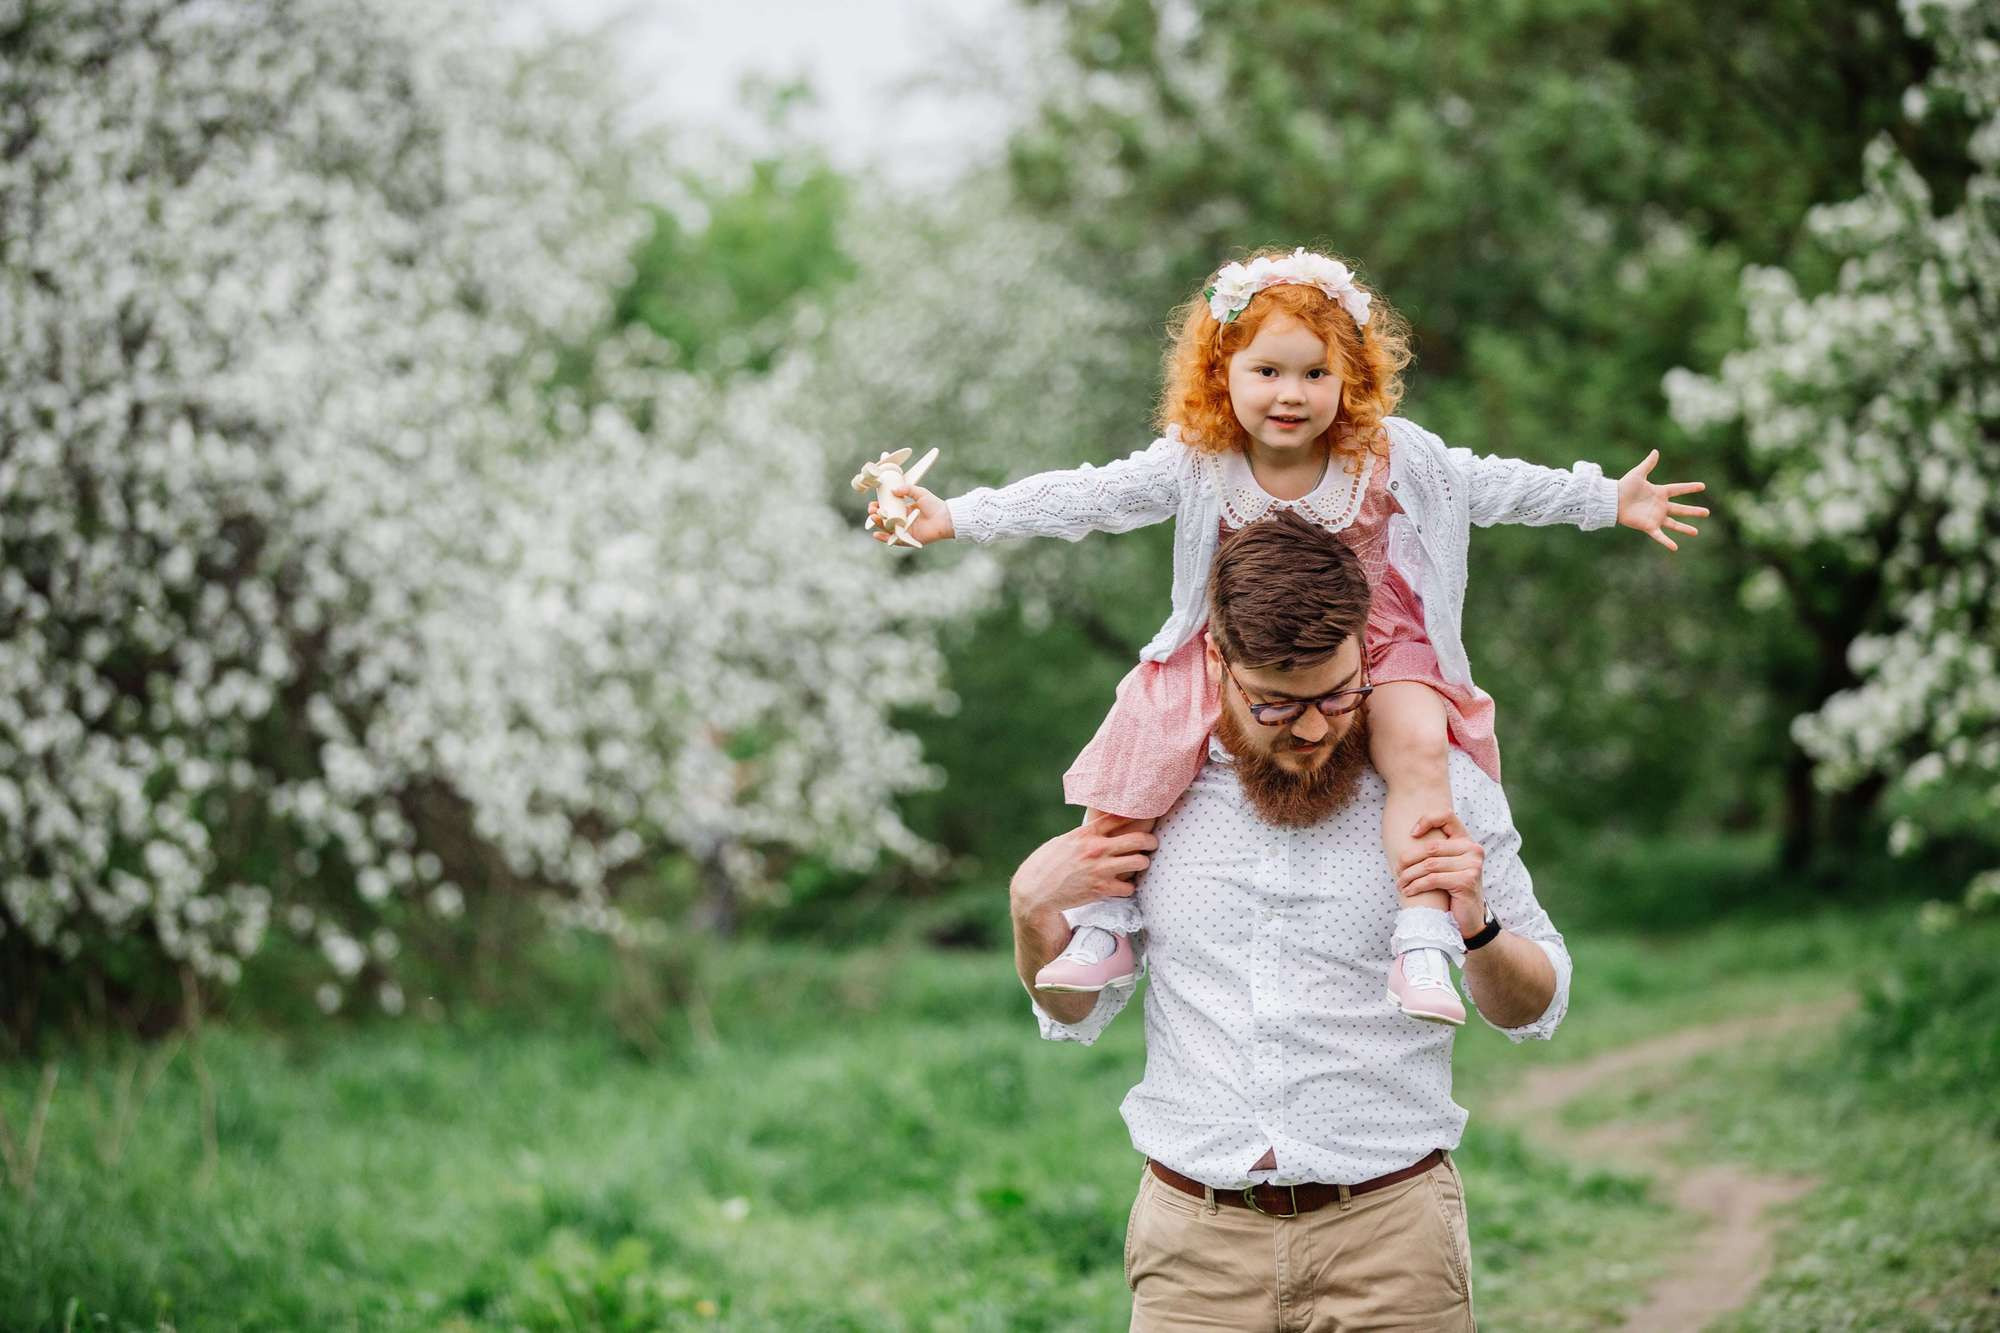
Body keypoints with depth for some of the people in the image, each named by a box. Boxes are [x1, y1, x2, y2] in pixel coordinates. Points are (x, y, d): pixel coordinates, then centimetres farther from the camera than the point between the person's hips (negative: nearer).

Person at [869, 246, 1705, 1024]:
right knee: (1134, 751, -14)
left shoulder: (1390, 455, -13)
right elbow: (1086, 497, -13)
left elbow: (1490, 485, -3)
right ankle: (1102, 928, 6)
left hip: (1372, 643, -1)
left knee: (1419, 746, -30)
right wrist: (958, 518, -18)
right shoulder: (1194, 464, -13)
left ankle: (1424, 947, -26)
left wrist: (1611, 502, -1)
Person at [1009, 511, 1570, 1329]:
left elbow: (1535, 1011, 6)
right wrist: (1033, 909, -8)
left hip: (1388, 1235, -1)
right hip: (1195, 1240, 1)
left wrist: (1476, 930, -14)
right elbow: (1076, 1016, 11)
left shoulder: (1438, 785, -1)